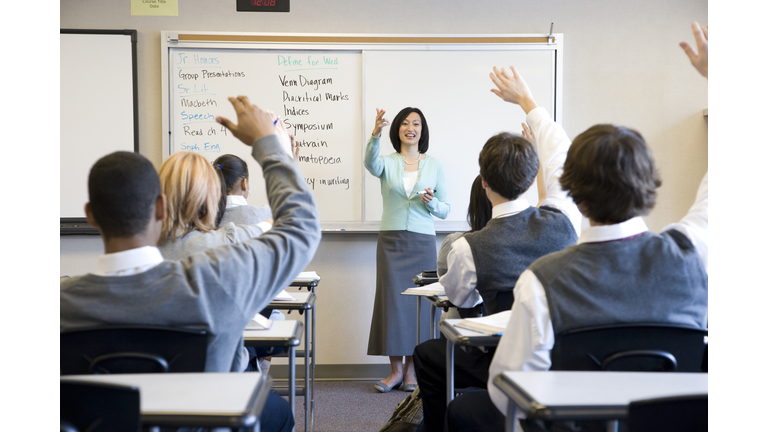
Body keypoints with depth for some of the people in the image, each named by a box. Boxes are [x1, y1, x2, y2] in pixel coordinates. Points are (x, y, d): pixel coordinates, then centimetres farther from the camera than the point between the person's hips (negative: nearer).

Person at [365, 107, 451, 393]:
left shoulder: (434, 166, 8)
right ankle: (396, 369, 10)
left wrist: (432, 203, -12)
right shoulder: (388, 163, 4)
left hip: (423, 242, 1)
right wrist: (375, 135, -39)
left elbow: (445, 210, 10)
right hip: (391, 240, -1)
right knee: (392, 301, -2)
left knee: (419, 302, 1)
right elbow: (371, 163, -22)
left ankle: (411, 369, 13)